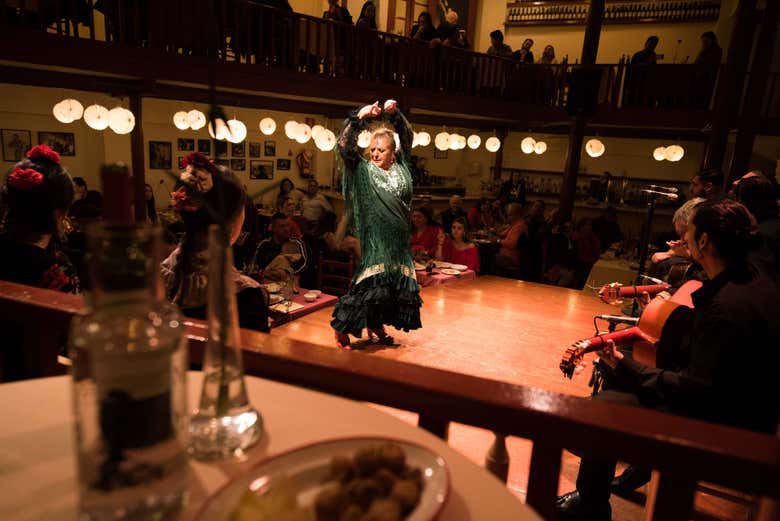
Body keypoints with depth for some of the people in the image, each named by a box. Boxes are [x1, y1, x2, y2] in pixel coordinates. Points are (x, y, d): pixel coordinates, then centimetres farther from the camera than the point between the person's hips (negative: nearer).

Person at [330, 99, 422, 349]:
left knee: (398, 284, 9)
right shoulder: (363, 170, 0)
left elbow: (407, 136, 15)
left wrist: (395, 114, 1)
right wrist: (359, 118, -16)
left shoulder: (400, 167, 9)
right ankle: (341, 328, 2)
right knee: (371, 282, -10)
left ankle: (376, 325, 27)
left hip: (399, 239, 5)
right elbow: (344, 145, -10)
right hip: (375, 238, -5)